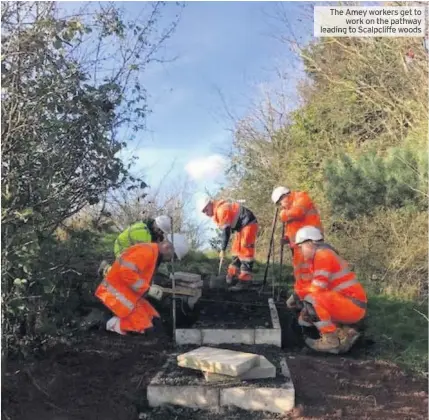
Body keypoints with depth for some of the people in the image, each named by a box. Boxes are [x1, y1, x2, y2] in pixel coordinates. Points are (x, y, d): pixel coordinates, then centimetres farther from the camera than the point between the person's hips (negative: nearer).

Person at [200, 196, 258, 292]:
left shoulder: (221, 210, -20)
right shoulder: (217, 212, 13)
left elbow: (226, 231, -21)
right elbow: (225, 230, 16)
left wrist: (223, 249, -16)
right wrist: (223, 248, 10)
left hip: (249, 225, -11)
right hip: (242, 227, 11)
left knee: (245, 253, -10)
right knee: (237, 251, 15)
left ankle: (244, 282, -8)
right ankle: (232, 275, 24)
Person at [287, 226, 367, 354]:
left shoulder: (323, 254, -14)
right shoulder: (319, 257, 15)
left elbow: (318, 288, -22)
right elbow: (317, 288, 16)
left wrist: (297, 295, -11)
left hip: (352, 306, -10)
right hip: (351, 307, 10)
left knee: (311, 298, -27)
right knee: (304, 319, 14)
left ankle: (331, 340, -15)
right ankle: (345, 332, 4)